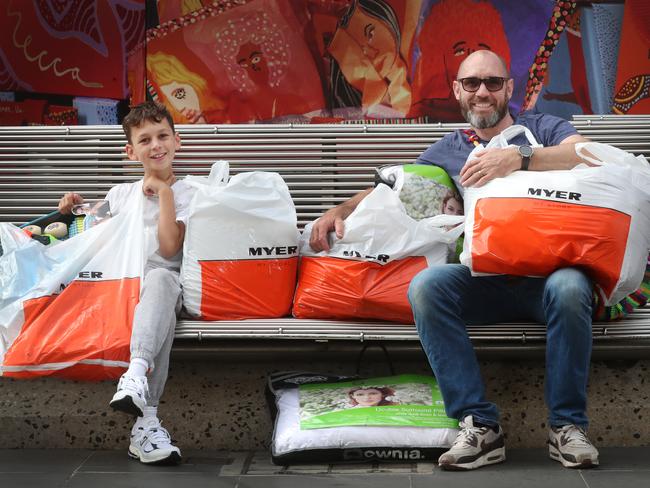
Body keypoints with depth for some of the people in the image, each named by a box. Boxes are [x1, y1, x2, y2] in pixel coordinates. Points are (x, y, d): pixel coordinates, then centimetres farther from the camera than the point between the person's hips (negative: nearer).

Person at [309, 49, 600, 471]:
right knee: (425, 285, -28)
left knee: (568, 288, -37)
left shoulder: (543, 128, 15)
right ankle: (480, 426, -24)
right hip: (484, 279, 2)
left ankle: (568, 426, -20)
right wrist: (341, 209, 6)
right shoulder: (448, 151, 24)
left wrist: (517, 157, -18)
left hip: (547, 271, -2)